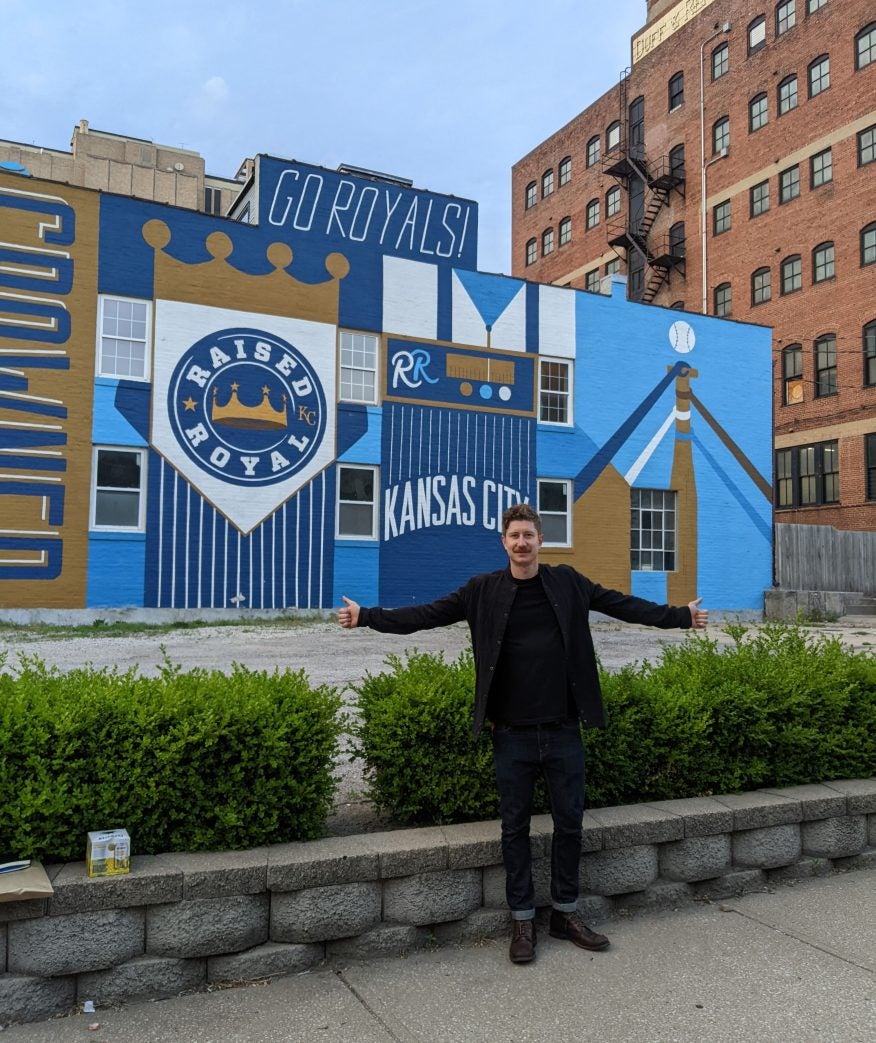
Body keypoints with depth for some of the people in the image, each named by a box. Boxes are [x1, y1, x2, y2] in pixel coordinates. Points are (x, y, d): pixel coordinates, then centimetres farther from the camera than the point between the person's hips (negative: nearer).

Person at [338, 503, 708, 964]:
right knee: (515, 828, 8)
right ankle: (522, 921, 22)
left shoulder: (567, 583, 3)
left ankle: (565, 913, 29)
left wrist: (681, 615, 8)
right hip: (512, 734, -1)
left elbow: (624, 605, 9)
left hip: (563, 730, 1)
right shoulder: (484, 590, -1)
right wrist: (367, 616, -10)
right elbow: (427, 614, -3)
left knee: (569, 822, 11)